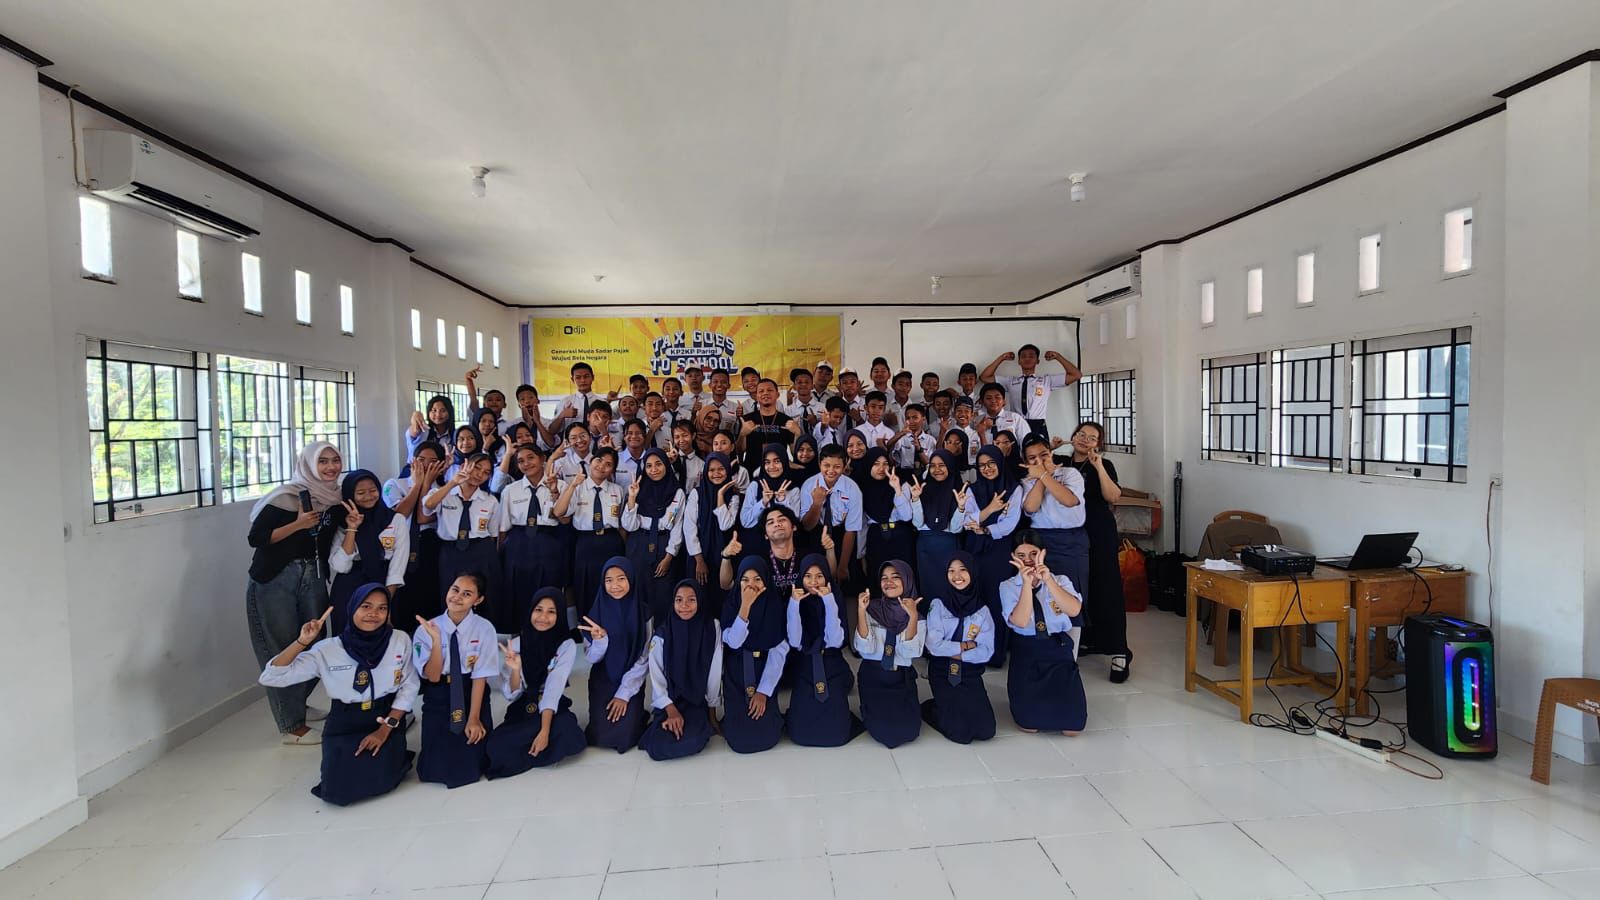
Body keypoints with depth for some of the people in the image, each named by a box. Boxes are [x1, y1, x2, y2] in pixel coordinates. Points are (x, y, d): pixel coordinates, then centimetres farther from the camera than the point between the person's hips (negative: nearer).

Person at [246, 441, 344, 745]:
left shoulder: (336, 497, 5)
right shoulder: (286, 496, -14)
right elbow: (256, 538, -15)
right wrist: (298, 524, -23)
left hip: (314, 578, 6)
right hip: (276, 580, -6)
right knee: (283, 651, 0)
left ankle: (298, 705, 34)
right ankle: (291, 725, 11)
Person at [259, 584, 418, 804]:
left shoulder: (400, 640, -9)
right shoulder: (328, 649, -10)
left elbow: (409, 687, -2)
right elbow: (270, 677, -12)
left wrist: (386, 728, -10)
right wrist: (302, 641, -24)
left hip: (386, 718, -1)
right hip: (344, 723, 1)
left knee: (380, 781, -22)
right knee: (338, 791, -16)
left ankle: (393, 755, 13)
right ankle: (349, 759, 19)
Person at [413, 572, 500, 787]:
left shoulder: (484, 629, -12)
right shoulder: (426, 629, -10)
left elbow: (480, 676, -11)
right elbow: (433, 676, -14)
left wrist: (474, 718, -14)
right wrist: (436, 640, -27)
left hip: (472, 695, -1)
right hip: (439, 699, 1)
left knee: (471, 765, -9)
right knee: (436, 767, -6)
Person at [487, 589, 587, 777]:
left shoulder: (567, 646, -8)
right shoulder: (515, 644, -3)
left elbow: (553, 690, -18)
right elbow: (511, 695, -5)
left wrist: (545, 731, -29)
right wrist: (515, 670, -25)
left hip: (554, 710, -1)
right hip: (521, 712, 1)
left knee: (568, 735, -34)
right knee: (495, 748, -29)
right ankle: (532, 749, -1)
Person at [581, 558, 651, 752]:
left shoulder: (643, 613, -11)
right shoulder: (597, 612, -8)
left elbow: (643, 660, -7)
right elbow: (592, 658, -6)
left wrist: (623, 694, -12)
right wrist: (599, 639, -27)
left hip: (631, 682, -1)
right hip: (602, 681, 1)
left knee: (625, 736, -15)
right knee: (600, 736, -11)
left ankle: (636, 714, 17)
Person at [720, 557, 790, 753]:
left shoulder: (777, 604, -10)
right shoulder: (731, 603, -7)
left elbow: (779, 650, -12)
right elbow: (733, 642, -19)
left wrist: (763, 691, -16)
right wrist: (745, 605, -28)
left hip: (765, 671, 0)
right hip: (736, 673, 1)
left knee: (766, 736, -13)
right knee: (739, 738, -10)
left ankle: (771, 715, 21)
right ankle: (733, 715, 23)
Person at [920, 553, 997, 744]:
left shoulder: (982, 610, 2)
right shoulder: (938, 604, -4)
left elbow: (986, 652, -7)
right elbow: (934, 646, -13)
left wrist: (952, 651, -14)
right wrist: (968, 645, -9)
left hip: (971, 673, 3)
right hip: (943, 673, -3)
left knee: (985, 731, -8)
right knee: (961, 733, -13)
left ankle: (949, 708, 19)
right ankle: (931, 709, 16)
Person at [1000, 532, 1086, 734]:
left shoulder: (1061, 581, 5)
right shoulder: (1008, 586, 0)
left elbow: (1074, 610, -15)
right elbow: (1021, 621, -15)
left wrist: (1048, 580, -25)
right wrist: (1027, 583, -23)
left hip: (1059, 651, 1)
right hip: (1025, 654, -1)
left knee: (1072, 726, -10)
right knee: (1029, 725, -13)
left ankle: (1051, 698, 23)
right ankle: (1030, 697, 22)